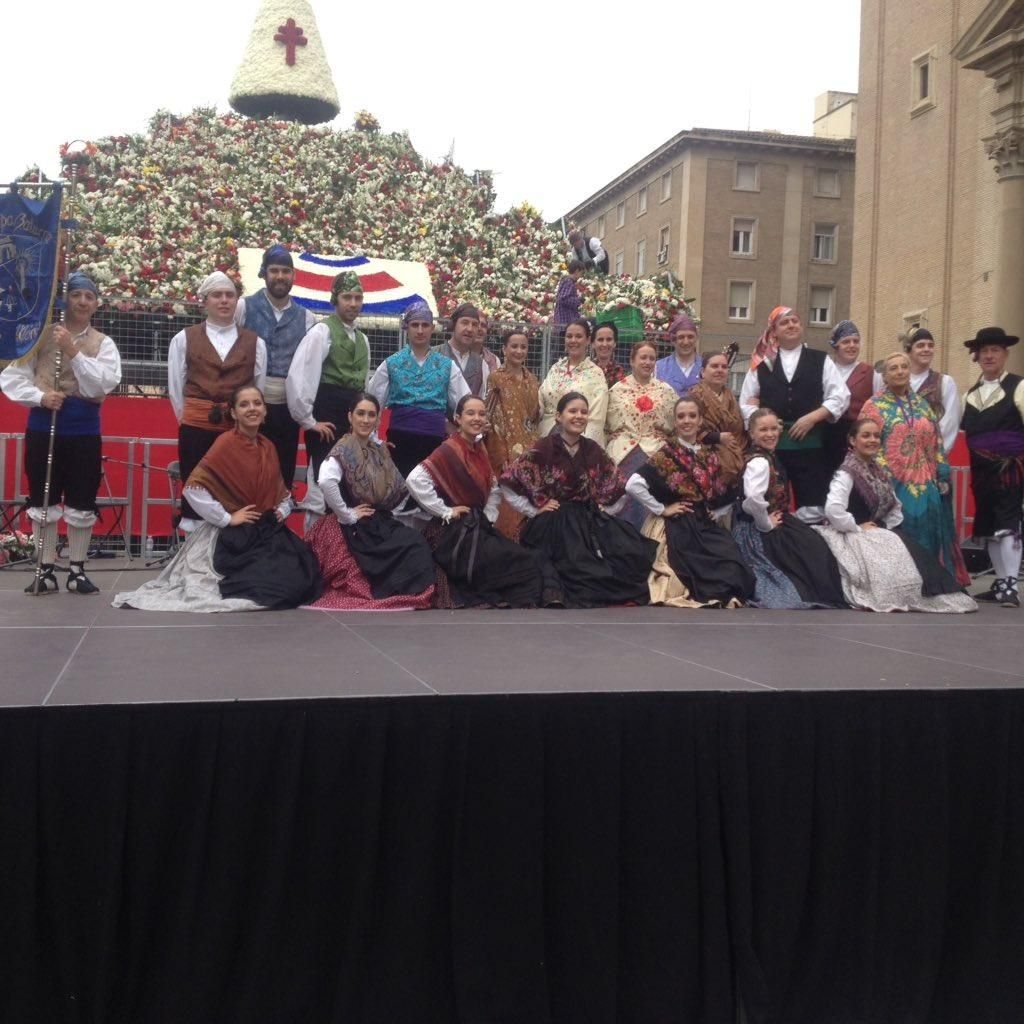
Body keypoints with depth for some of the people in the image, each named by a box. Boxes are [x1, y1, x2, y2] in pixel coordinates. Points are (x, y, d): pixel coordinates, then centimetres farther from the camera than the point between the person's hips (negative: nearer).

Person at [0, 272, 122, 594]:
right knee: (43, 502, 5)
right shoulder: (42, 335, 3)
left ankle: (77, 571, 16)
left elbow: (103, 384, -10)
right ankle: (46, 571, 15)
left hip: (84, 431, 0)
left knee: (82, 504, 4)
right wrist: (39, 397, -15)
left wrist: (74, 351, -15)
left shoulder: (103, 344, 5)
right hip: (43, 426, 0)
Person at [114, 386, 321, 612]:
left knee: (301, 578, -8)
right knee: (273, 583, -16)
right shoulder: (226, 443, -13)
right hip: (233, 535, -7)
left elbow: (280, 490, 24)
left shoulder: (268, 447, 9)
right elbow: (193, 487, -19)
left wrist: (282, 510, 3)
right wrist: (227, 518, -17)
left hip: (268, 532, 7)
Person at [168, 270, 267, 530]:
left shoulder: (255, 342, 6)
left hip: (240, 429, 0)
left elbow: (260, 388, 10)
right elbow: (175, 388, 8)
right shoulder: (184, 339, 5)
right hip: (196, 428, 0)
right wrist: (189, 419, 9)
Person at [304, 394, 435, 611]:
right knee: (408, 547, -23)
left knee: (417, 544, -16)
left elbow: (401, 487, 23)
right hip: (354, 527, -7)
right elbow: (326, 482, -33)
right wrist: (347, 515, -25)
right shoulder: (343, 450, -11)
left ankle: (414, 593, 1)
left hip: (382, 523, 7)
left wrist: (392, 513, 9)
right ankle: (399, 594, -5)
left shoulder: (380, 450, 11)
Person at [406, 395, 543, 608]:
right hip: (454, 532, -8)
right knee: (523, 564, -17)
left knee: (527, 561, -8)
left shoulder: (480, 450, 10)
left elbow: (493, 489, 23)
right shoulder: (448, 450, -14)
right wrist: (445, 511, -20)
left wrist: (489, 516, 6)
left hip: (480, 527, 8)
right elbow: (415, 481, -27)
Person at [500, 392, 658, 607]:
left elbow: (620, 487, 22)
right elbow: (509, 483, -6)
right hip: (553, 524, -5)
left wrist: (604, 511, 10)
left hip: (590, 522, 5)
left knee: (630, 553, -21)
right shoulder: (544, 448, -3)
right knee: (581, 566, -34)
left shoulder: (593, 450, 10)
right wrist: (535, 510, -6)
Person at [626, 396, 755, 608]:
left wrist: (714, 512, 9)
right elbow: (633, 485, -20)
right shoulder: (666, 455, -8)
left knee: (734, 568, -15)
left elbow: (720, 492, 27)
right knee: (722, 573, -19)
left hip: (705, 524, 6)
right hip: (676, 526, -6)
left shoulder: (710, 456, 10)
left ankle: (726, 594, 7)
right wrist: (661, 509, -15)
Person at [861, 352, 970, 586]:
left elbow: (935, 442, 14)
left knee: (928, 538, 7)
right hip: (894, 485, -5)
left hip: (925, 485, 5)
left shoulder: (921, 404, 14)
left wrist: (942, 476, 7)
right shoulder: (875, 406, -1)